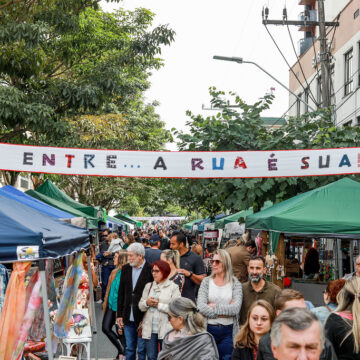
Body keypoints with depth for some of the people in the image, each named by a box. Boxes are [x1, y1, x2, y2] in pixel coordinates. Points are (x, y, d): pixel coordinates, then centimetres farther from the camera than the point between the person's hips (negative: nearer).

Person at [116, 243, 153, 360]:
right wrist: (119, 314, 7)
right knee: (129, 348, 14)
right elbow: (121, 293, 10)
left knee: (142, 349, 5)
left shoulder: (150, 270, -10)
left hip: (143, 317, -5)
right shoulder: (125, 269, 7)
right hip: (128, 317, 5)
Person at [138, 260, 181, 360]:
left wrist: (159, 305, -12)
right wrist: (147, 303, -9)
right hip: (149, 329, 4)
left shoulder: (173, 287, -2)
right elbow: (141, 306, 12)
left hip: (166, 330, -4)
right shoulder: (148, 286, 14)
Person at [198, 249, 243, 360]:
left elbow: (236, 309, -13)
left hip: (228, 331, -1)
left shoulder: (235, 283, 1)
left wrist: (214, 306, -10)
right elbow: (201, 307, -10)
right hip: (209, 329, 1)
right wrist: (226, 310, -12)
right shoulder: (206, 282, 3)